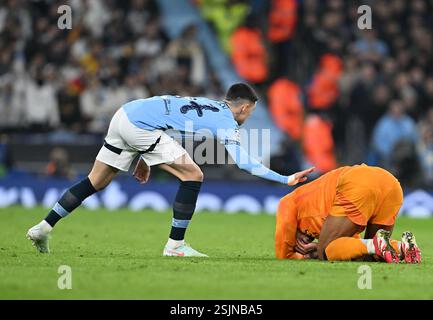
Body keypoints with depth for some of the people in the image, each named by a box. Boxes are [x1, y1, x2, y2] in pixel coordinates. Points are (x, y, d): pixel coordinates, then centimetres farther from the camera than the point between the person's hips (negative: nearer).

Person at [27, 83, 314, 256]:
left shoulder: (207, 105, 22)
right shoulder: (226, 121, -3)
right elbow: (244, 162, -14)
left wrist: (146, 158, 32)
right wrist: (285, 179, -12)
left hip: (125, 115, 9)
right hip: (139, 126, -9)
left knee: (95, 182, 18)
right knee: (193, 176, -5)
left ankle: (43, 228, 19)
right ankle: (175, 245, -1)